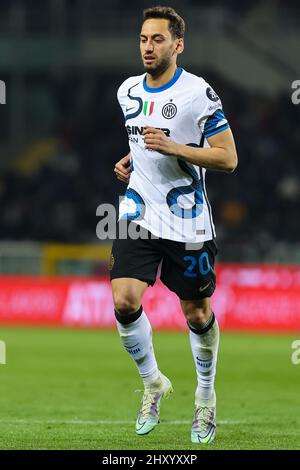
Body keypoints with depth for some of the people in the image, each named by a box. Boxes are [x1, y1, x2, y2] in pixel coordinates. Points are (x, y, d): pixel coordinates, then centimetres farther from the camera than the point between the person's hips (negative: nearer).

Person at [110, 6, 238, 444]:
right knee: (124, 301, -12)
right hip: (139, 216, 4)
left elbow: (228, 158, -12)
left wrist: (172, 147, -22)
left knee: (198, 315, 7)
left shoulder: (198, 93, -11)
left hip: (188, 223, -4)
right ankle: (153, 384, 11)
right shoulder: (128, 91, 8)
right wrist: (128, 161, 7)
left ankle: (206, 399, 29)